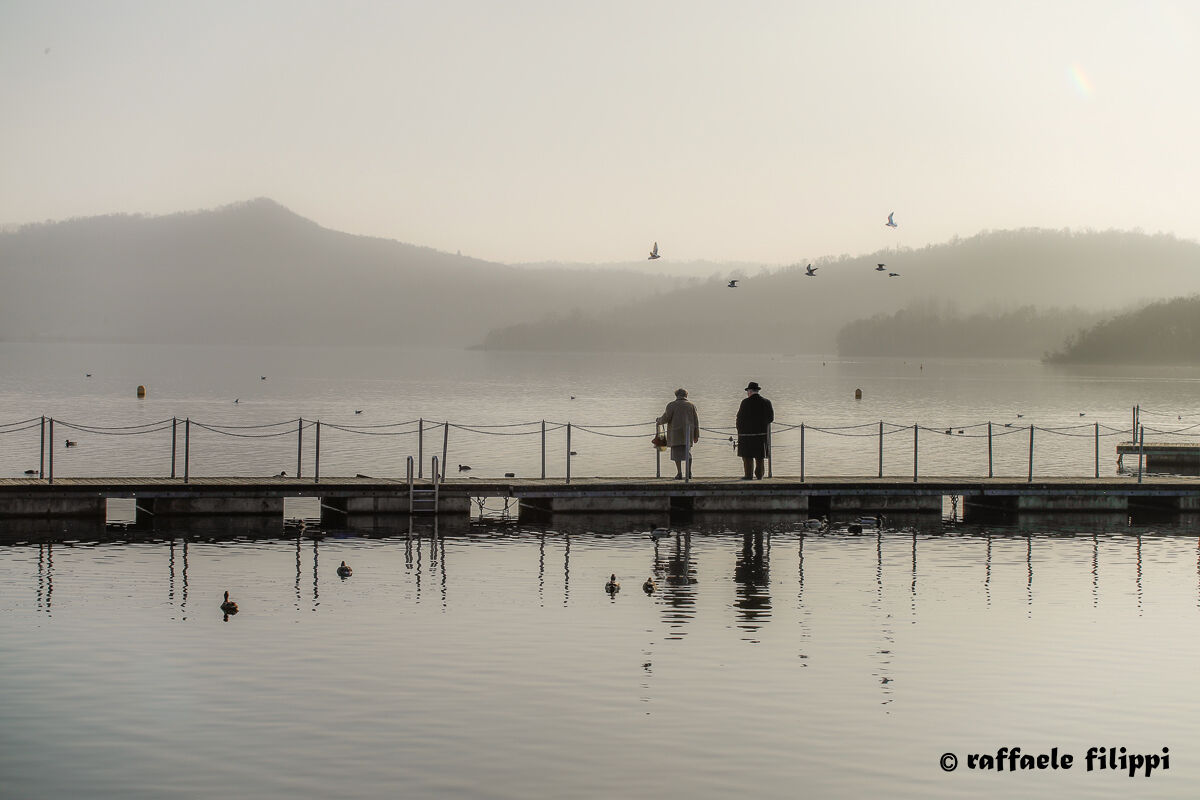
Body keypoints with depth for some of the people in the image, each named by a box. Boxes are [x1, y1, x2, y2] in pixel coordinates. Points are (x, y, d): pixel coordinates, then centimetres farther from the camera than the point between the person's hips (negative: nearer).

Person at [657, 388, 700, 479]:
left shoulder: (672, 405, -2)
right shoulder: (691, 405, 7)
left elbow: (665, 418, -6)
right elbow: (696, 421, 5)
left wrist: (659, 420, 17)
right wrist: (696, 435, 8)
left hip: (676, 433, -3)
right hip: (688, 433, 3)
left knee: (677, 452, 0)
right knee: (687, 452, 13)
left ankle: (679, 473, -8)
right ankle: (689, 473, 6)